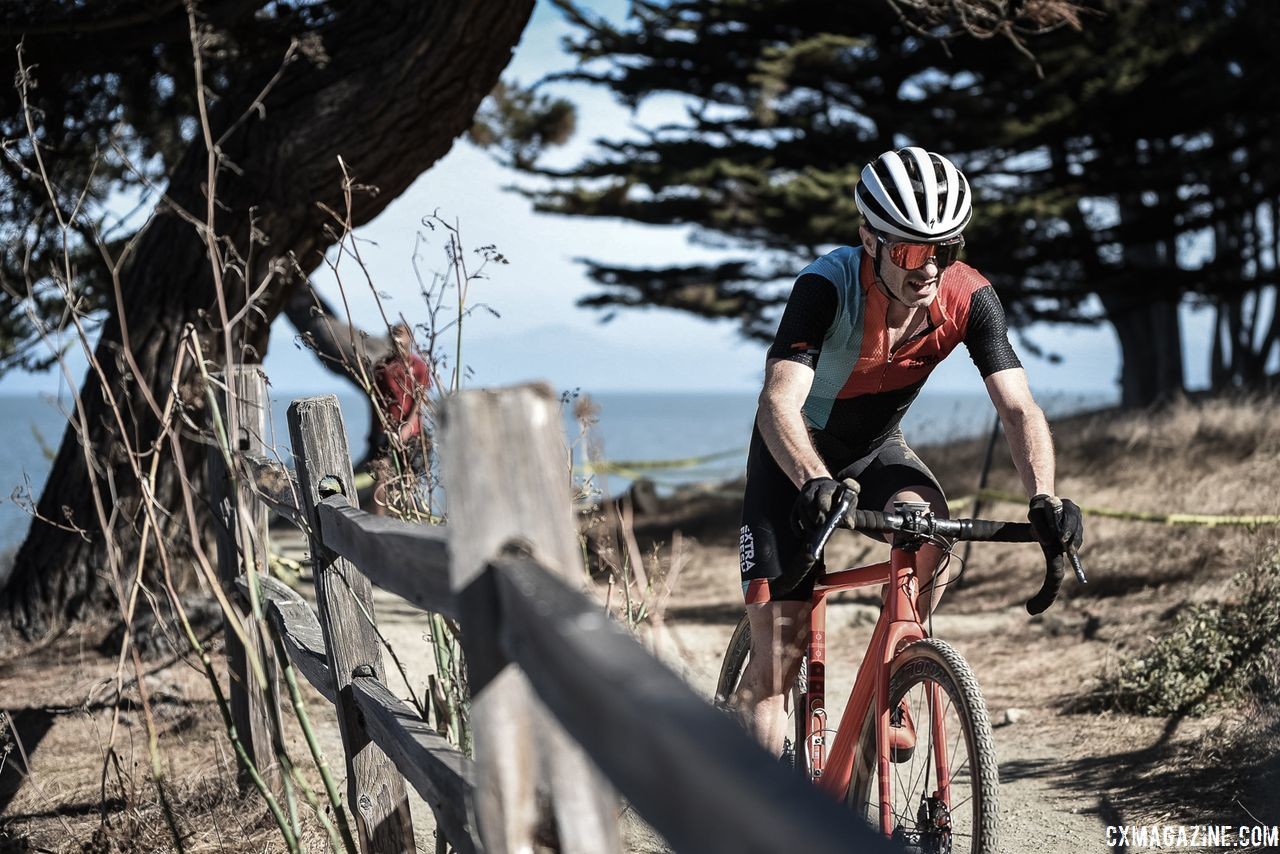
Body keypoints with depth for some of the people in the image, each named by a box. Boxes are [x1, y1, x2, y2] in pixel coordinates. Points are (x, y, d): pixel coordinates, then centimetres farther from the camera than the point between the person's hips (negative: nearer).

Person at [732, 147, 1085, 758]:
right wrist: (816, 482, -61)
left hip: (876, 449, 3)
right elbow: (780, 401, -42)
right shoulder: (826, 287, -31)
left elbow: (1018, 407, -26)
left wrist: (1044, 497, -44)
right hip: (795, 458, -3)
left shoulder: (968, 297, -21)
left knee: (928, 526, -32)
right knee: (776, 661, -10)